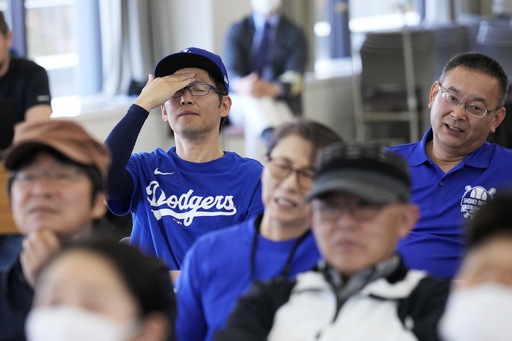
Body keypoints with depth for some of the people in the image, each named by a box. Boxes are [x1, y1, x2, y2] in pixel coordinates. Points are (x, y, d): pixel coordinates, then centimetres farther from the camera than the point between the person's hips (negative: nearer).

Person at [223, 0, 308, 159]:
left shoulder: (295, 34, 5)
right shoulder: (237, 31, 7)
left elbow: (294, 76, -10)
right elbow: (230, 70, -9)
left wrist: (273, 89, -35)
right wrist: (241, 85, -36)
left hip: (282, 102, 0)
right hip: (241, 104, 0)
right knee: (251, 97, -36)